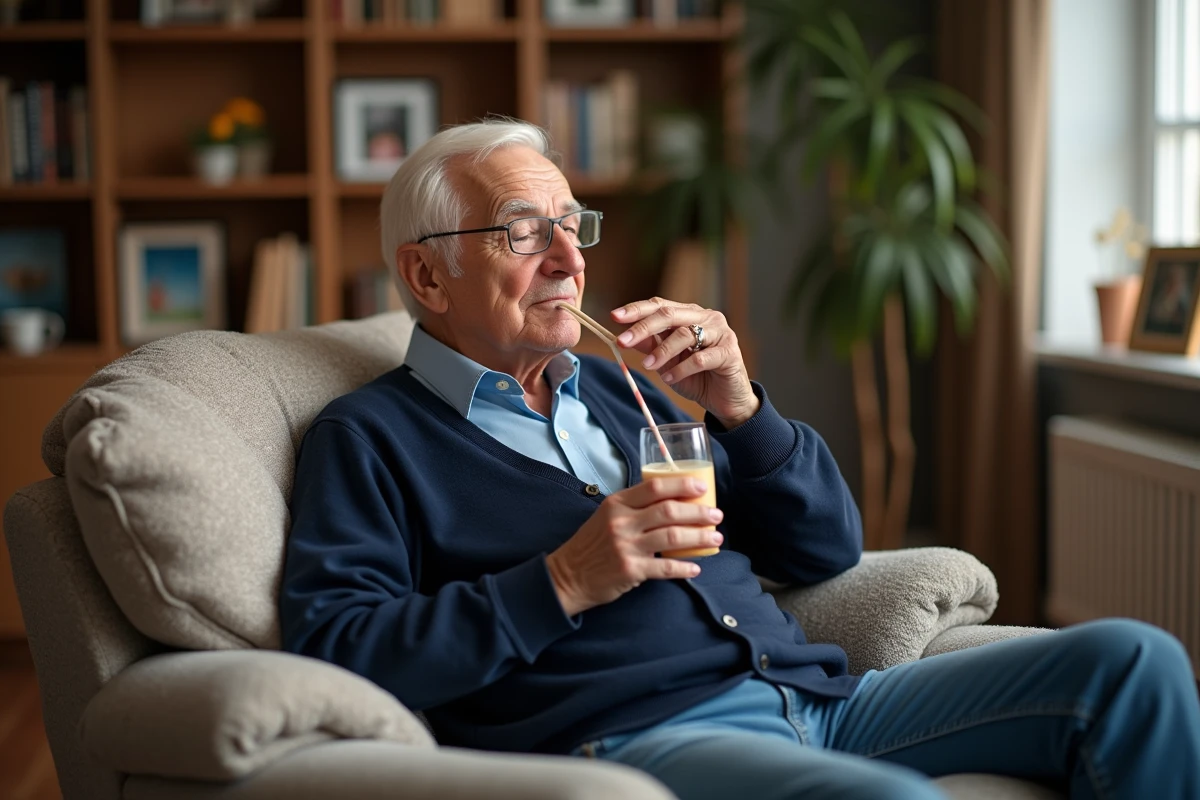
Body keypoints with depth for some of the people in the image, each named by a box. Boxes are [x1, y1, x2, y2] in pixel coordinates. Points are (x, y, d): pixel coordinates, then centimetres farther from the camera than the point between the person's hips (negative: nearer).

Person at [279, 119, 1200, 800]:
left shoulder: (611, 387, 24)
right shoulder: (370, 437, 7)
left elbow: (828, 549, 22)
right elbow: (331, 649, -10)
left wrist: (739, 409, 4)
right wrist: (562, 585, -15)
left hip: (813, 697, 7)